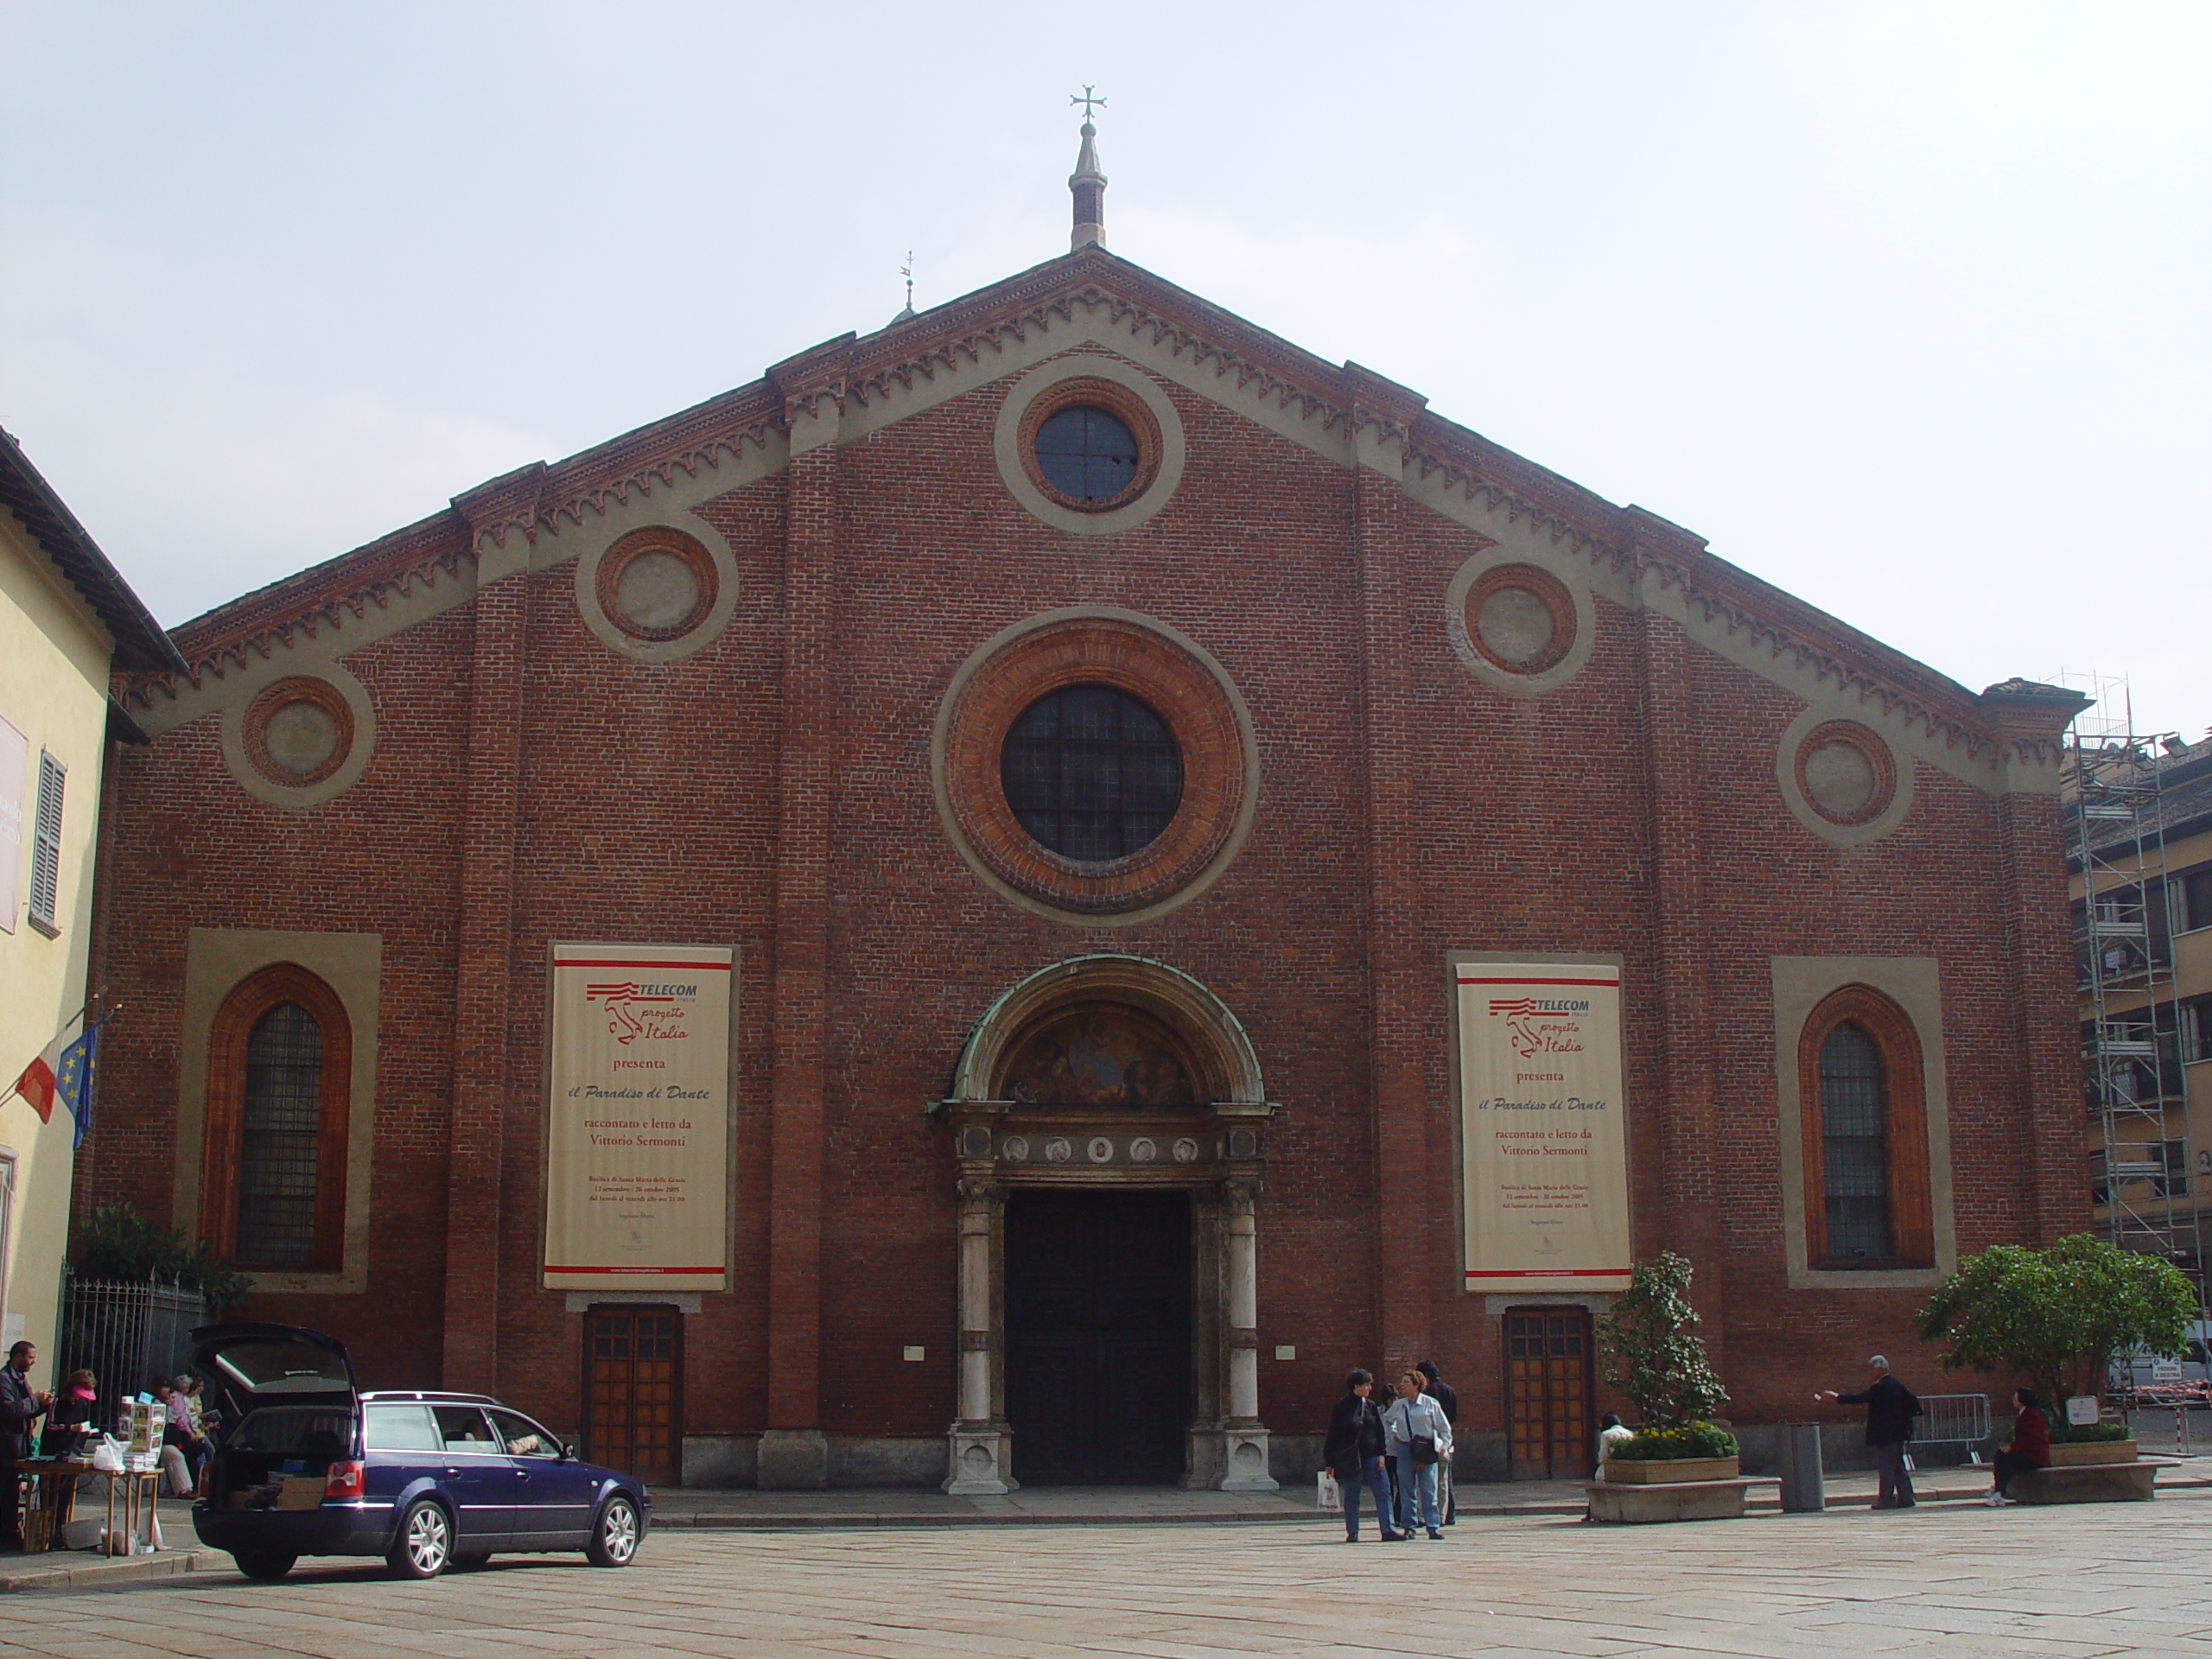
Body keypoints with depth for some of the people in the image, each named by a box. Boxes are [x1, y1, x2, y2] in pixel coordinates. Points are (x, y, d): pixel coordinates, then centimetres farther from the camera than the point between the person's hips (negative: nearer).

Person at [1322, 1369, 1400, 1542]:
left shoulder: (1371, 1406, 9)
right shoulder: (1342, 1407, -2)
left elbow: (1380, 1432, 11)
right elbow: (1332, 1435, -1)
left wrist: (1381, 1454, -1)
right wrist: (1330, 1462, -2)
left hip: (1370, 1456, 3)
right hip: (1349, 1459, -3)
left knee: (1383, 1492, -6)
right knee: (1351, 1496, 3)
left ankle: (1387, 1530, -5)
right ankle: (1352, 1533, 12)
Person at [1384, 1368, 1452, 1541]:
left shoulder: (1430, 1404, 0)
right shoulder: (1398, 1405, 10)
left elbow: (1444, 1428, 5)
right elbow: (1386, 1420, 29)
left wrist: (1444, 1447, -5)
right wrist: (1392, 1435, 14)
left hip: (1427, 1449, -3)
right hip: (1404, 1449, 3)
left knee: (1428, 1490, -3)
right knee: (1406, 1490, 2)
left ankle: (1432, 1527, -1)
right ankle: (1408, 1527, 7)